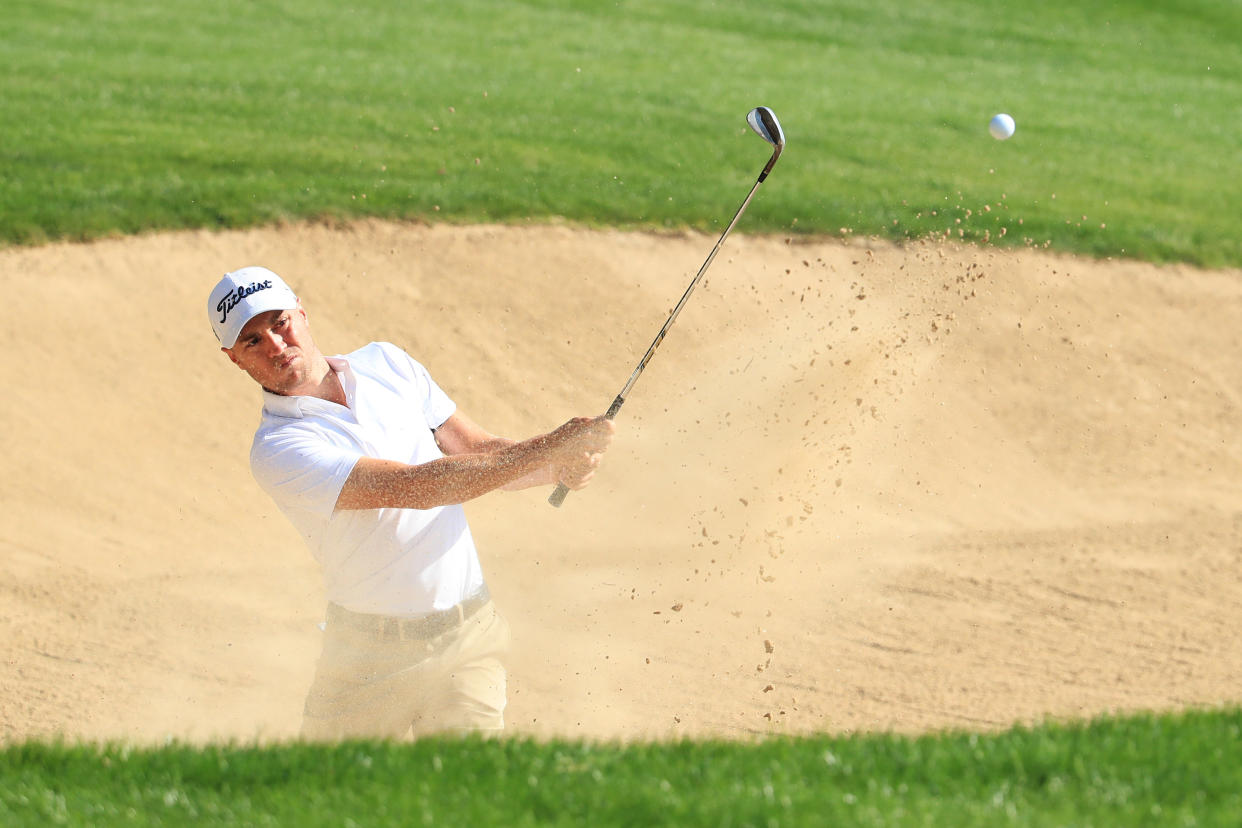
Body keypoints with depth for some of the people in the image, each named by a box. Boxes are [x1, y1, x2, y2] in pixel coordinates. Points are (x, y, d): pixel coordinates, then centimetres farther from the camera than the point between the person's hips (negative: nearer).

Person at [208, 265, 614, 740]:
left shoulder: (386, 364, 5)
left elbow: (480, 450, 11)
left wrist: (562, 467, -11)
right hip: (372, 658, -3)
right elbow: (414, 486, -25)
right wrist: (548, 449, -27)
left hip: (469, 632, 3)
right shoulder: (277, 449, -16)